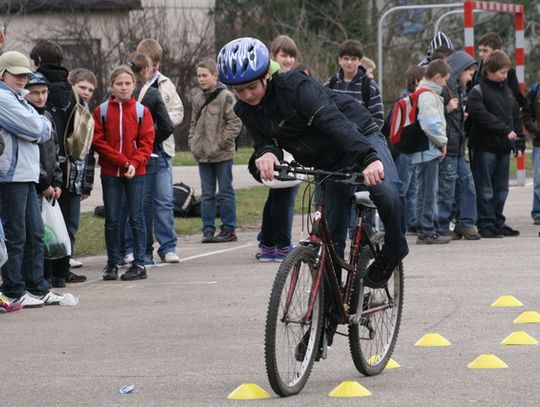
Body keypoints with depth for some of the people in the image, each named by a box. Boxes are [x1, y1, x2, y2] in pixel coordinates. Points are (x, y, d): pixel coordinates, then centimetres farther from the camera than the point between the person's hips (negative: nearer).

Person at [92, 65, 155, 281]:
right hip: (110, 173, 1)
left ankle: (139, 264, 5)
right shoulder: (101, 111, 0)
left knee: (136, 218, 1)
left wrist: (135, 163, -16)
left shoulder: (142, 111, 0)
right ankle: (112, 263, 13)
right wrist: (122, 161, -12)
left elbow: (147, 142, -1)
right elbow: (98, 141, -4)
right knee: (112, 219, 6)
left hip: (135, 173, -1)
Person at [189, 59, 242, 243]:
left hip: (222, 154, -6)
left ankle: (228, 229, 7)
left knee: (225, 192, 2)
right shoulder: (197, 98, 11)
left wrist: (221, 143, -15)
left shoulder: (226, 96, -9)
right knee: (207, 194, 9)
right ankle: (208, 229, 12)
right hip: (203, 155, 6)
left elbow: (235, 123, -12)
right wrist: (192, 142, 7)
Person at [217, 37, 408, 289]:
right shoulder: (246, 111, -6)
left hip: (360, 143, -6)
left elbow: (334, 121, -39)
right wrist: (266, 154, -34)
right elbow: (265, 143, -6)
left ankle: (393, 253, -8)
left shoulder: (295, 86, -27)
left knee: (386, 193, -32)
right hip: (326, 167, 6)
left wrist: (369, 158, -54)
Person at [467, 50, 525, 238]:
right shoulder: (477, 92, -7)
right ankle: (486, 225, 0)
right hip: (484, 147, -7)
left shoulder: (507, 91, 15)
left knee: (501, 189, 10)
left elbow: (517, 117, 17)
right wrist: (505, 130, -23)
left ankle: (498, 223, 18)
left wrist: (519, 143, 10)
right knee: (485, 190, -3)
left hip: (503, 148, 7)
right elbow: (483, 116, -21)